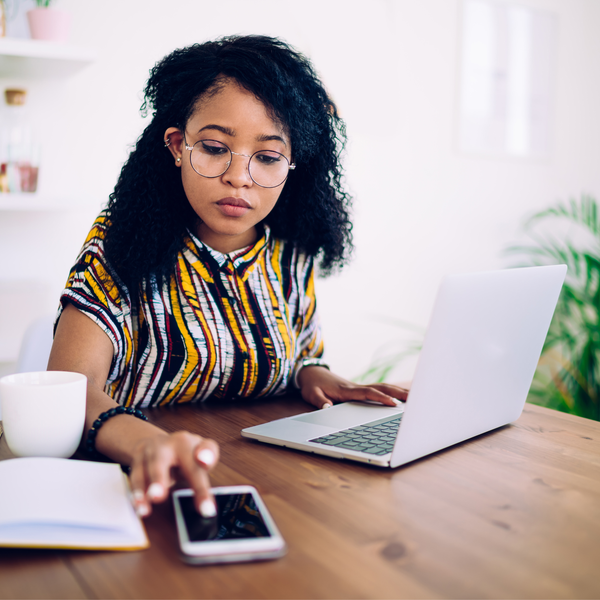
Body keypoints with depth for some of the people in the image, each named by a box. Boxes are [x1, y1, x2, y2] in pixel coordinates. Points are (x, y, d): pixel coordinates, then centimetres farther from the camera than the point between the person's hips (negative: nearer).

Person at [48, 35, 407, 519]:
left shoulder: (292, 254, 3)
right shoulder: (121, 243, -8)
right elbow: (70, 384, -22)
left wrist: (312, 375, -5)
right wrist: (148, 443, -42)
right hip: (148, 494, -3)